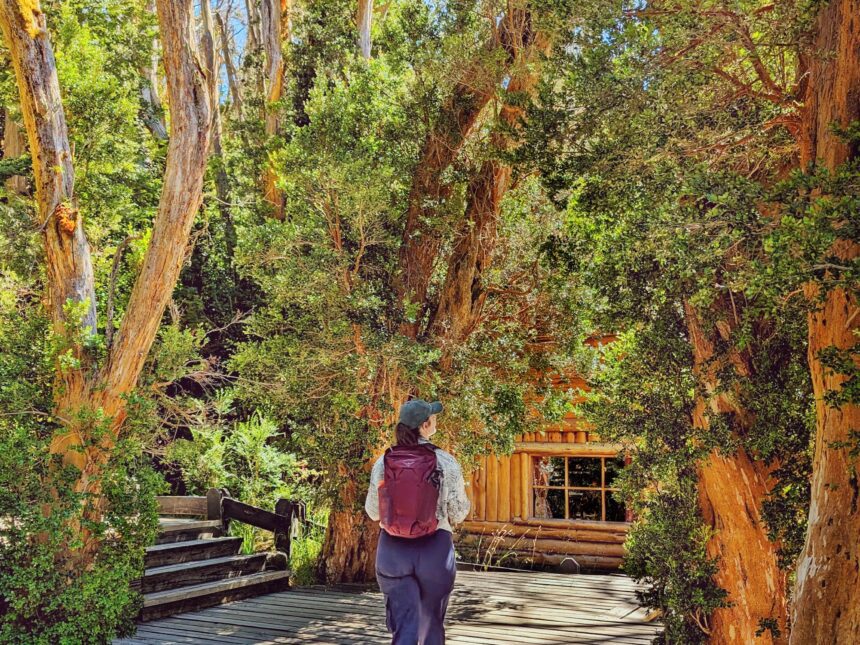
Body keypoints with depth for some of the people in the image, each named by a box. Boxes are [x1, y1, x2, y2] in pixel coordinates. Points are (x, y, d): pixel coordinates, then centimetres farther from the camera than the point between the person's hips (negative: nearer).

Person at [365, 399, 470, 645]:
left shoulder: (383, 463, -4)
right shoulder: (446, 463, -10)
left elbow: (373, 512, 6)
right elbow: (458, 514, -3)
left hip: (393, 550, 1)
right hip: (434, 549, -1)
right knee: (432, 624, 20)